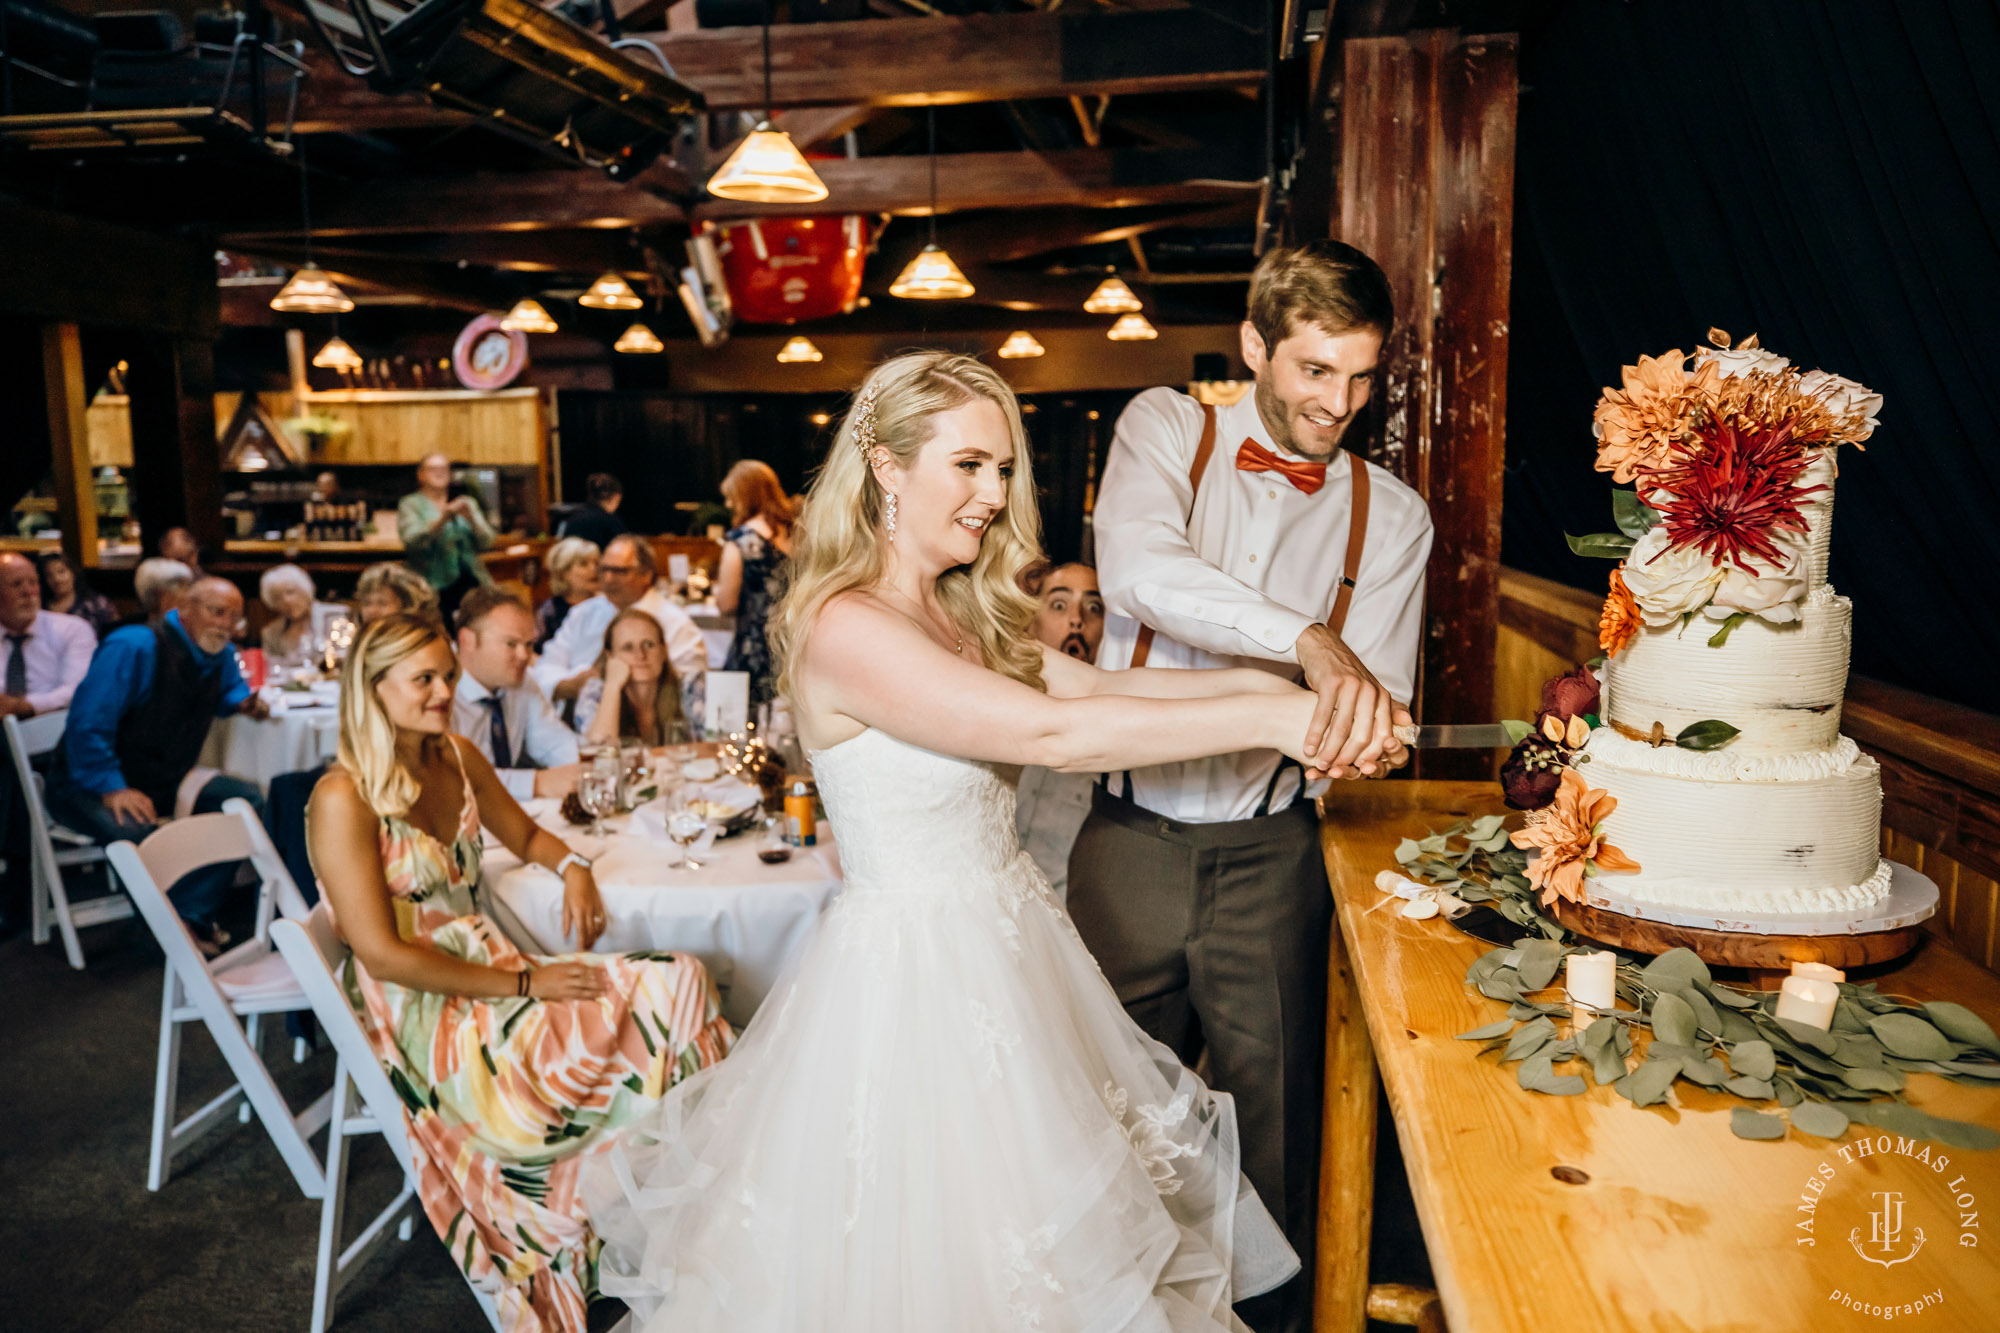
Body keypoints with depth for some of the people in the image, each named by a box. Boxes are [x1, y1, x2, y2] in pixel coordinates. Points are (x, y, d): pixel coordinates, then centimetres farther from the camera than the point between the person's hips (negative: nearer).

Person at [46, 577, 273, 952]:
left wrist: (244, 703, 2)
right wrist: (112, 789, -31)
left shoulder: (220, 655, 4)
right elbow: (88, 724, -25)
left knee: (248, 800, -11)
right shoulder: (133, 648, -21)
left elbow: (228, 689, 28)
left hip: (167, 781, 8)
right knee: (137, 830, -38)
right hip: (89, 786, -8)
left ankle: (191, 914, -14)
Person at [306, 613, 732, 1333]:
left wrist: (573, 865, 1)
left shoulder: (459, 759, 7)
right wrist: (523, 984, -18)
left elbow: (524, 834, 25)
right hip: (419, 1015, -7)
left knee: (678, 980, -17)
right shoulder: (345, 798, -15)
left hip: (491, 972, 7)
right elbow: (382, 953, -18)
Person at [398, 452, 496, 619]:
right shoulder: (410, 504, 9)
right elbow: (412, 541, -9)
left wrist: (470, 518, -11)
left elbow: (486, 542, 7)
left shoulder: (467, 503, 18)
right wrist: (443, 518, -19)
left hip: (471, 585, 3)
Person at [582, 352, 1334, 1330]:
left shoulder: (965, 613, 7)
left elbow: (1097, 684, 0)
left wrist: (1256, 680, -13)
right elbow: (1055, 734, -31)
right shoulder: (843, 627, -23)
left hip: (1007, 940, 8)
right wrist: (1267, 721, -30)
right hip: (911, 964, -8)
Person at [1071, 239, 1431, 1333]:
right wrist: (1313, 645, -33)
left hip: (1269, 861, 1)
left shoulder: (1390, 516, 6)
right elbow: (1136, 568, -23)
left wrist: (1368, 738, -21)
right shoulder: (1164, 429, -1)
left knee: (1272, 1132, 10)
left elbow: (1379, 705, 3)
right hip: (1131, 844, -1)